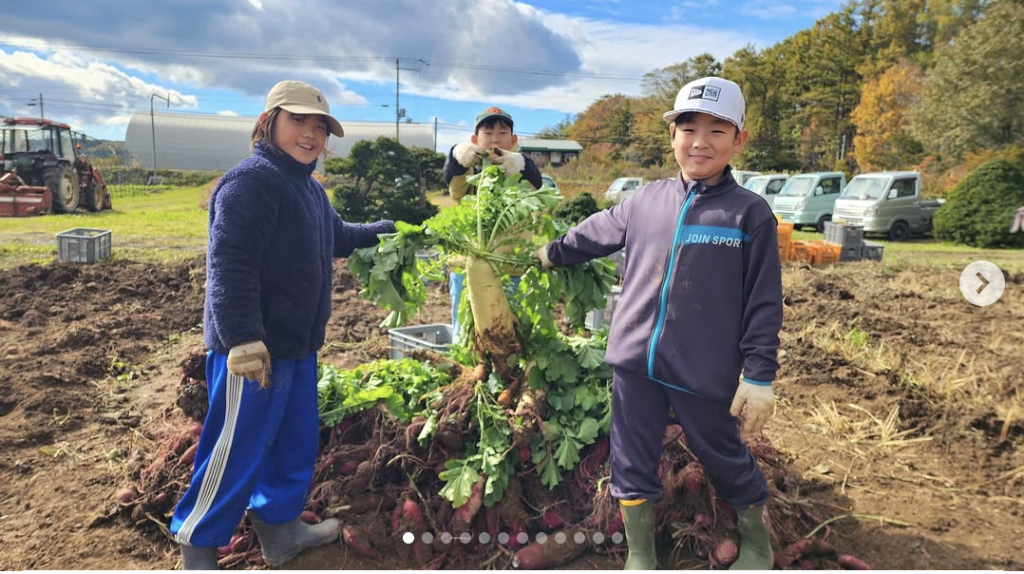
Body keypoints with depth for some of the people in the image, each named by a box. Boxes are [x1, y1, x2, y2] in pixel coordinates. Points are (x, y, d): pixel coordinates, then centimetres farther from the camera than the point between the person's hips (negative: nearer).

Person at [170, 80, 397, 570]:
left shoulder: (309, 189, 15)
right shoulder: (250, 182, -17)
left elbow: (336, 237, 33)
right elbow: (229, 266, -25)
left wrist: (382, 230, 24)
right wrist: (243, 340, -28)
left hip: (298, 345, 10)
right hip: (253, 348, -10)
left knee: (296, 440, 18)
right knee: (236, 450, 2)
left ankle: (279, 528, 35)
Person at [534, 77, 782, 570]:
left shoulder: (750, 213, -6)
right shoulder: (646, 201, 5)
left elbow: (763, 303, -6)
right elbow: (595, 234, 23)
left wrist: (760, 376, -8)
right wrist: (551, 253, 31)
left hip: (705, 372, -3)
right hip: (635, 362, 4)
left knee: (725, 458, 14)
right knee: (632, 461, 11)